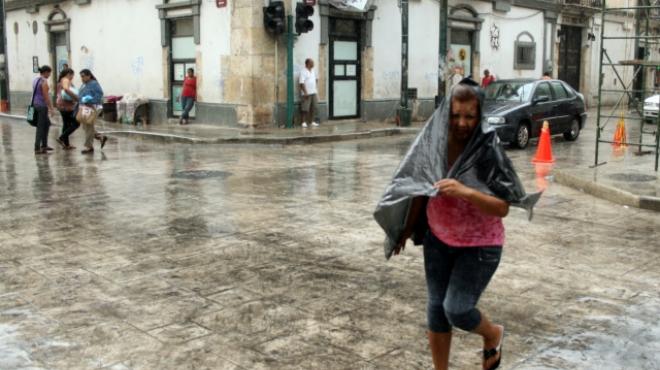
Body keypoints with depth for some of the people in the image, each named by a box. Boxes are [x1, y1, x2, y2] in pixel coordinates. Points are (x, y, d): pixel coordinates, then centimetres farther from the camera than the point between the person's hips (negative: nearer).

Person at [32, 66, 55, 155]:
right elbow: (46, 96, -18)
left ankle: (44, 145, 22)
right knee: (41, 127, -3)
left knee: (47, 124, 19)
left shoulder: (36, 80, 13)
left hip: (35, 104, 9)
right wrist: (51, 108, -13)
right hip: (42, 105, -9)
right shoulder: (44, 81, -15)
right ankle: (37, 149, 0)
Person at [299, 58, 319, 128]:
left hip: (314, 93, 7)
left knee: (313, 108, 9)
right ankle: (304, 122, 2)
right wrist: (305, 93, -19)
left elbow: (316, 79, 27)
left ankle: (312, 121, 17)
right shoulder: (303, 72, -11)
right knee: (305, 109, -4)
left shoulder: (313, 71, 13)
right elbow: (302, 83, -16)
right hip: (307, 93, -7)